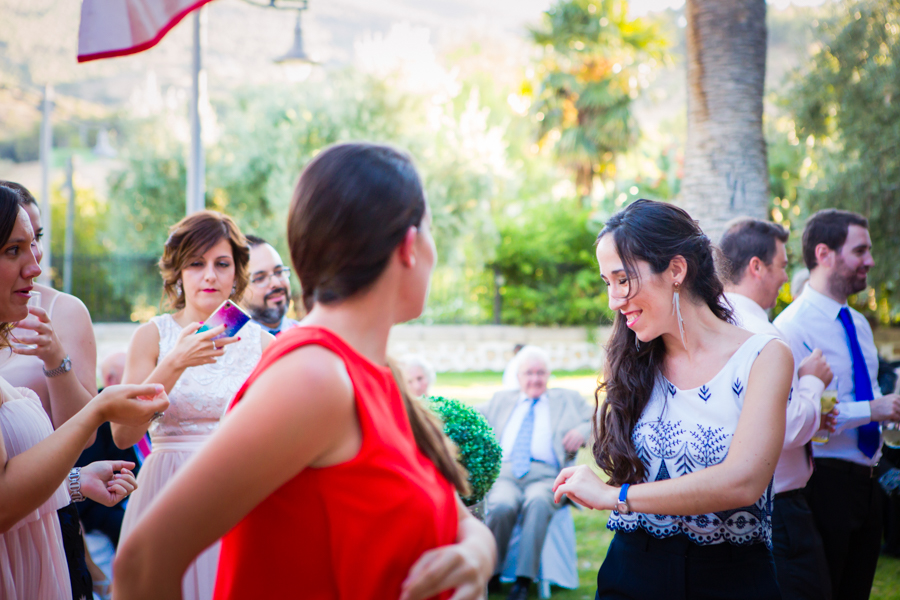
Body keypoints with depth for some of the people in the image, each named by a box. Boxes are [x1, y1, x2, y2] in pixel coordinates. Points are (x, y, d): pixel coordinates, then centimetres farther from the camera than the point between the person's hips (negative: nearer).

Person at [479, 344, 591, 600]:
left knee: (537, 502, -37)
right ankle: (490, 574, -16)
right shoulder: (501, 400, 31)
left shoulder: (567, 399, 26)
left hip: (545, 475, -1)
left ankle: (524, 579, -34)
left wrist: (582, 431, -4)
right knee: (501, 505, -34)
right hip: (503, 473, 1)